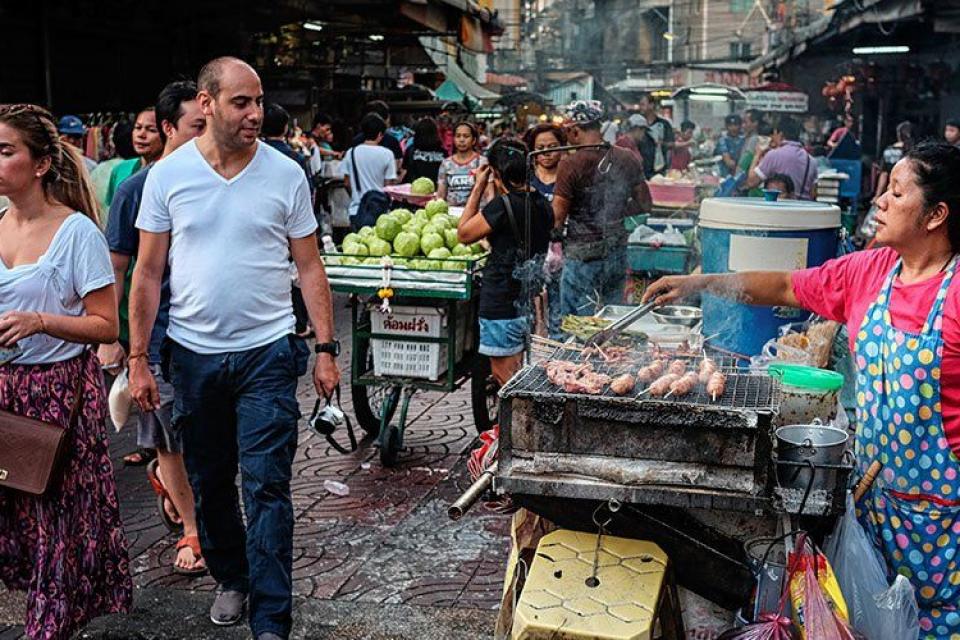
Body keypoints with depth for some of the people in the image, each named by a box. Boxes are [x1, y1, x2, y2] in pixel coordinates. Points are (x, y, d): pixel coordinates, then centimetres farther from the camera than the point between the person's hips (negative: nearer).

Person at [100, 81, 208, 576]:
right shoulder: (138, 189, -6)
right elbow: (116, 270, -3)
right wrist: (108, 338, -7)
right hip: (160, 336, -3)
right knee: (171, 443, 8)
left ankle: (163, 474, 43)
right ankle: (192, 530, 26)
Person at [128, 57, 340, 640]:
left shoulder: (286, 174, -2)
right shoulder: (168, 174, -1)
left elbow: (310, 267, 2)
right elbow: (148, 272, 2)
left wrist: (327, 349, -2)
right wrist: (138, 358, -1)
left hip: (267, 352, -2)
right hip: (193, 352, 2)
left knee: (266, 487, -3)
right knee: (209, 481, 15)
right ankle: (232, 578, 38)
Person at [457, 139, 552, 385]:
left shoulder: (502, 205, -18)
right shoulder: (542, 203, 5)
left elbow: (463, 234, -8)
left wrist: (478, 188, -4)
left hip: (503, 306, -8)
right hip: (531, 302, 8)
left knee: (504, 375, 3)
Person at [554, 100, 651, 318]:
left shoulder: (571, 165, -15)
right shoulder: (628, 159, 2)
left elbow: (556, 221, -16)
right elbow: (644, 203, 10)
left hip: (583, 257, -6)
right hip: (618, 252, 6)